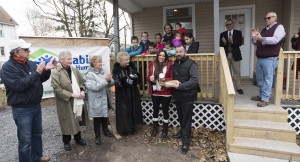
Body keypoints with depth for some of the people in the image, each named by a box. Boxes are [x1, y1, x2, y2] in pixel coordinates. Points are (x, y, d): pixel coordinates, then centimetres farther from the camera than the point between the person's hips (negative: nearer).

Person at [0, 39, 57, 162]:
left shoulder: (30, 63, 5)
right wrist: (36, 73, -26)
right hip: (22, 109, -7)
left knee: (37, 134, 20)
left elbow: (41, 79, 11)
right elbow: (19, 85, -26)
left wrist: (46, 70, -8)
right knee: (25, 140, 4)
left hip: (36, 105, 7)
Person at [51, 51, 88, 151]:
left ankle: (78, 138, 35)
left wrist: (82, 91, -6)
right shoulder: (56, 72, -14)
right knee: (67, 122, 8)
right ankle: (66, 142, 28)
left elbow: (81, 81, 13)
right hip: (65, 102, -5)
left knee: (76, 119, 17)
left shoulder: (74, 69, 5)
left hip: (77, 101, 5)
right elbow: (57, 88, -19)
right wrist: (72, 95, -21)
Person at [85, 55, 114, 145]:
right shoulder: (90, 75, -13)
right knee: (97, 119, 7)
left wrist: (110, 80, -15)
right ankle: (97, 136, 24)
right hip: (96, 102, -6)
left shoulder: (102, 72, 4)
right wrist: (105, 79, -25)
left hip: (105, 99, 6)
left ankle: (105, 131, 41)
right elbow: (95, 87, -25)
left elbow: (110, 84, 7)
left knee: (105, 116, 20)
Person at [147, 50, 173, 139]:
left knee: (165, 110, 8)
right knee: (155, 110, 15)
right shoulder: (152, 64, 3)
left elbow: (172, 78, -7)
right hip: (155, 92, 3)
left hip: (166, 92, -3)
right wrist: (150, 78, -14)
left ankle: (165, 130, 25)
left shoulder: (169, 65, -6)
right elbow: (148, 76, 8)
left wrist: (165, 79, -23)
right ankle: (155, 128, 33)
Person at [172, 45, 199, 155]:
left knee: (186, 118, 1)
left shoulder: (191, 64, -12)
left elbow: (195, 80, -23)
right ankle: (183, 131, 41)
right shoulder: (175, 63, 10)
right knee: (180, 116, 19)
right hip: (177, 95, 6)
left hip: (187, 96, -6)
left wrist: (181, 86, -28)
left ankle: (186, 141, 11)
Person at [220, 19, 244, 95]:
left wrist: (232, 42, -22)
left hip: (235, 55, -1)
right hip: (226, 55, 2)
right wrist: (224, 43, -17)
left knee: (237, 72, 1)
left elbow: (240, 43, -7)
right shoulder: (222, 34, 9)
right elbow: (221, 45, 3)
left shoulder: (238, 32, 5)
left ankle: (238, 87, 8)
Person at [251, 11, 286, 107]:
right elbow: (256, 43, 22)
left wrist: (262, 39, -26)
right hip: (260, 58, 8)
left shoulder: (279, 27, -1)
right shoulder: (264, 30, 20)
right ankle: (261, 95, 26)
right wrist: (254, 37, 2)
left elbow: (275, 40, -18)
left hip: (270, 59, -8)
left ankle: (265, 99, -3)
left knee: (267, 79, -6)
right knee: (259, 79, 13)